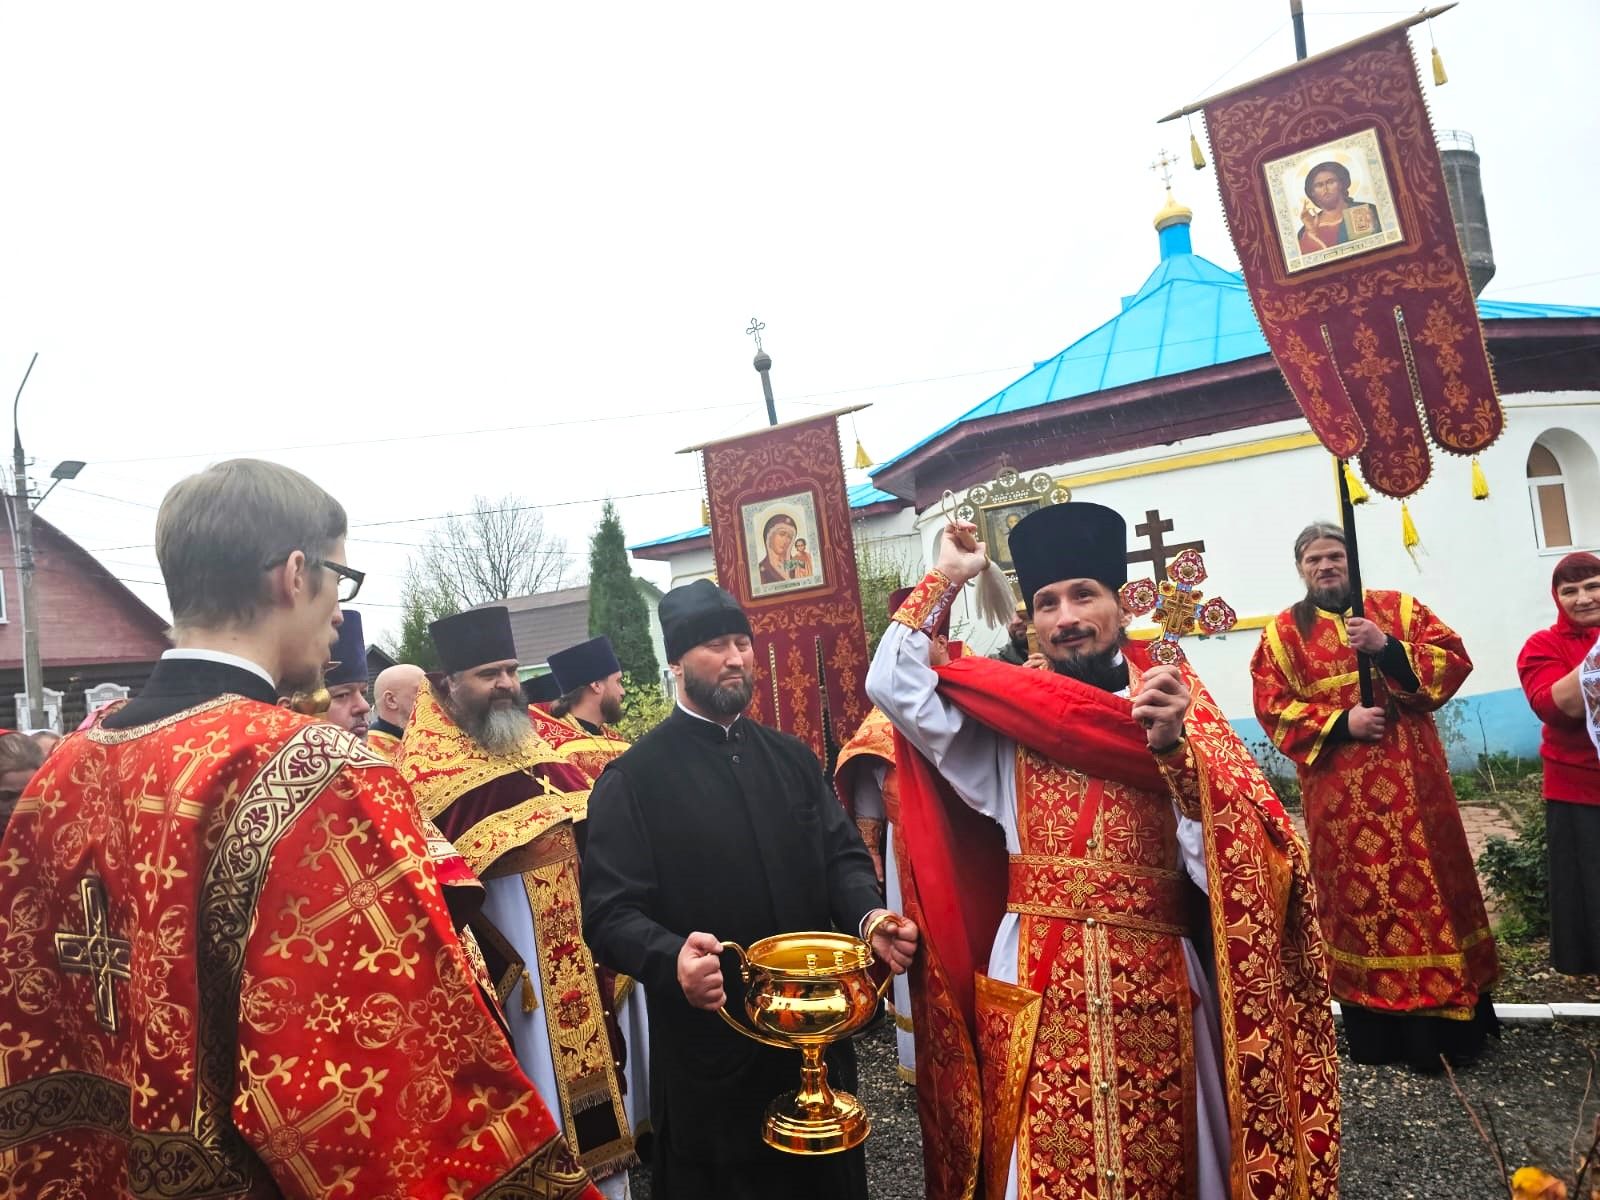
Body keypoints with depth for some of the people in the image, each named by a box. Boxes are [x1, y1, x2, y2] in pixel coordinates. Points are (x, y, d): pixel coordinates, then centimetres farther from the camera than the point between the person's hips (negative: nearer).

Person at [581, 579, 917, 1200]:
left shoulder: (791, 756, 6)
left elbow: (842, 854, 6)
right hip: (708, 1047, -4)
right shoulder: (633, 778, -9)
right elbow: (610, 912, -14)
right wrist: (672, 959, -33)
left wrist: (869, 916, -15)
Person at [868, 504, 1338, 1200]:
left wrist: (1174, 746, -28)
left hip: (1156, 982, 0)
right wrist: (947, 578, 1)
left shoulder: (1175, 707, -1)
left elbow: (1231, 855, -11)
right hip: (1036, 983, 0)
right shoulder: (1006, 718, 3)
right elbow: (893, 686, -7)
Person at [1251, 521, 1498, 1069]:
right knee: (1358, 896, 3)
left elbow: (1455, 660, -1)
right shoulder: (1281, 632, 6)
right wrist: (1339, 722, -14)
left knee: (1428, 880, 3)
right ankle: (1381, 1032, 14)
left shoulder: (1397, 607, 9)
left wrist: (1388, 648, -16)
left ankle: (1450, 1020, 17)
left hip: (1410, 778, 1)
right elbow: (1273, 706, -2)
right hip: (1337, 791, -1)